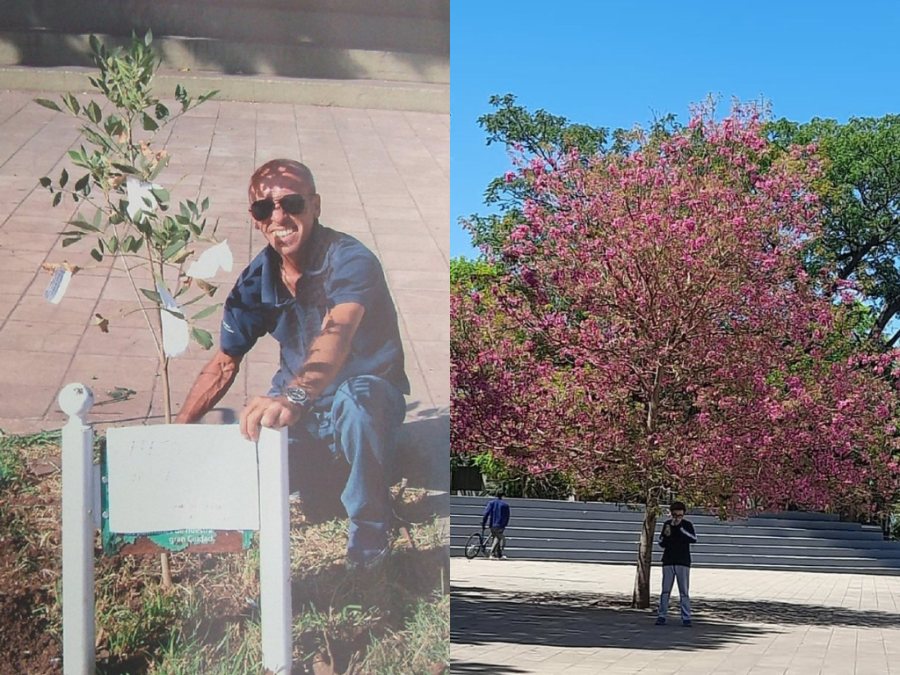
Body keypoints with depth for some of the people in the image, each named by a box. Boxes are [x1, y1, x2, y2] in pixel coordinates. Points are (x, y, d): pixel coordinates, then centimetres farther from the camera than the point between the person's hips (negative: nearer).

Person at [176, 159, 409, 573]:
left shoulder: (349, 260, -25)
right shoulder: (256, 280, -5)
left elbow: (336, 336, -45)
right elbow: (224, 364, 6)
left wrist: (293, 397, -65)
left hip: (369, 390, -6)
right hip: (302, 409, 6)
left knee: (355, 400, -40)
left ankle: (369, 527, -13)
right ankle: (322, 476, 18)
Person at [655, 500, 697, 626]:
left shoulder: (687, 525, -1)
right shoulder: (667, 524, 6)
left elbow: (694, 539, -17)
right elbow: (661, 544, 10)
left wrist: (680, 528, -21)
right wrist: (666, 535, -11)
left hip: (683, 563, -2)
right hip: (668, 562, 2)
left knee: (684, 592, -2)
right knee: (665, 590, 3)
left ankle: (686, 618, -1)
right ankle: (661, 616, 7)